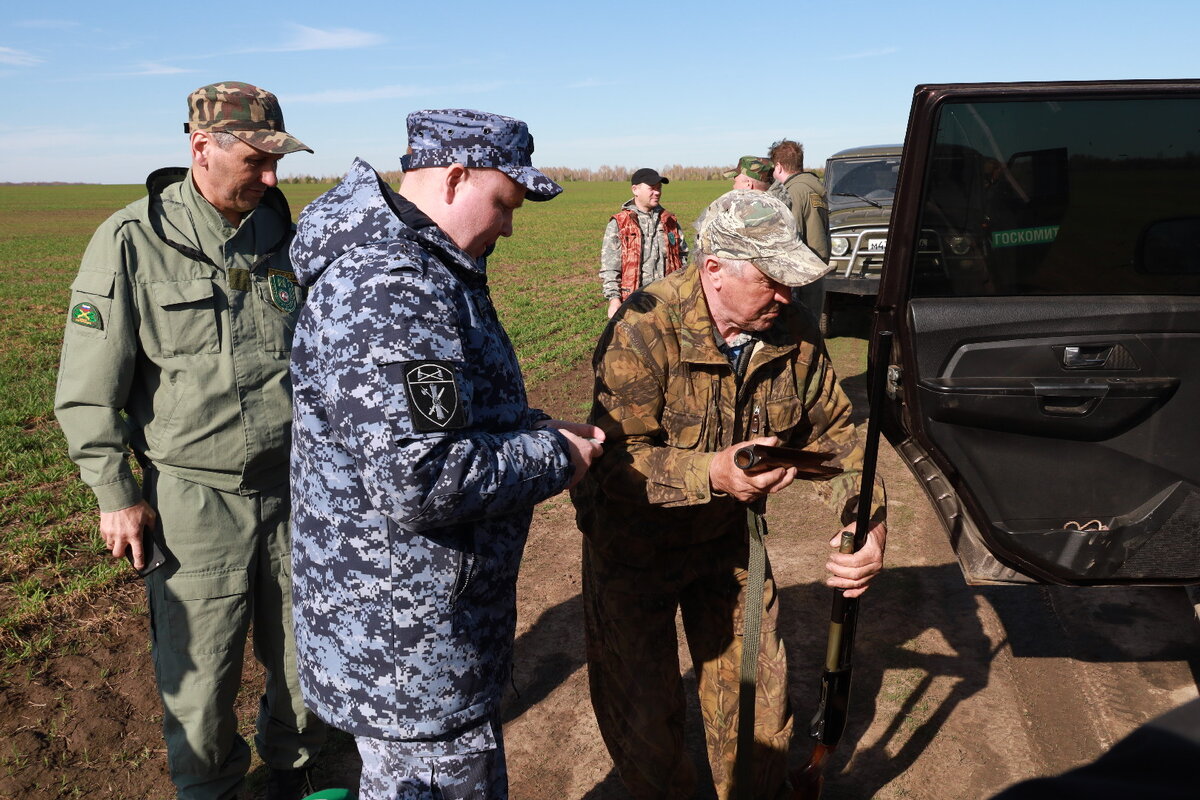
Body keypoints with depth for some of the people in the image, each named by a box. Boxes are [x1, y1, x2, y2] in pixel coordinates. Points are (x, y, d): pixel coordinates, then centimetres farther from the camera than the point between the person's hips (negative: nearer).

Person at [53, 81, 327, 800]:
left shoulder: (286, 235, 4)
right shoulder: (132, 241, -8)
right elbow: (89, 385, -5)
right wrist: (115, 492, -4)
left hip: (296, 485, 4)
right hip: (194, 495, -3)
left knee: (306, 657, 16)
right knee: (200, 678, 9)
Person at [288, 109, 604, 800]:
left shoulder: (410, 264, 9)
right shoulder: (392, 288, -27)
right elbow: (415, 481, -34)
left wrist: (535, 427, 4)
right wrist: (552, 459, -19)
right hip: (405, 636, -10)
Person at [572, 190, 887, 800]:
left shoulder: (793, 334, -12)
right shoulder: (644, 331, -30)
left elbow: (831, 431, -3)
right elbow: (618, 462, -34)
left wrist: (868, 518, -18)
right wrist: (713, 473, -50)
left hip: (729, 540, 4)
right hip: (634, 542, -4)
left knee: (757, 694, 14)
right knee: (642, 706, 10)